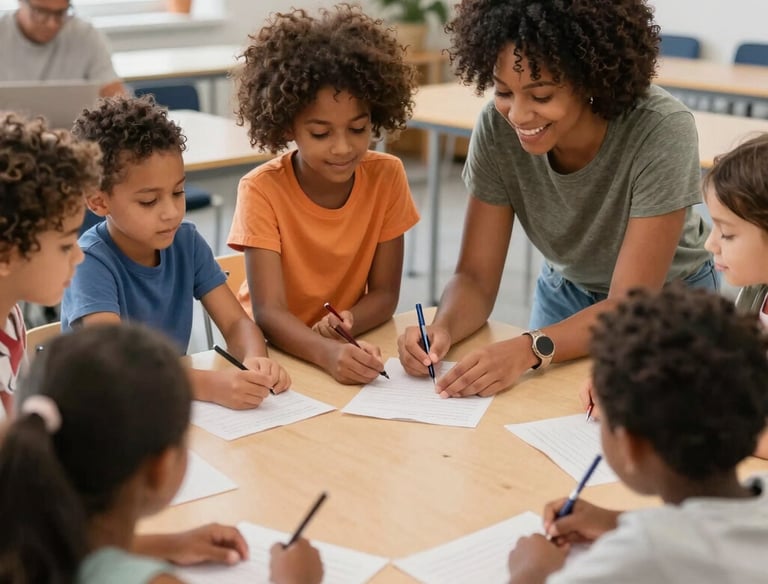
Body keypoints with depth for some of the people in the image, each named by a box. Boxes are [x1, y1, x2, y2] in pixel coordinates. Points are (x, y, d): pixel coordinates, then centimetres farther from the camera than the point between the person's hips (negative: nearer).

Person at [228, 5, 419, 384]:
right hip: (272, 349, -2)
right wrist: (327, 353, -42)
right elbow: (267, 311, -24)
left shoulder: (387, 176, -10)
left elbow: (384, 292, -4)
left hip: (348, 345, 2)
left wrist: (344, 324, -25)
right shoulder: (262, 190, -18)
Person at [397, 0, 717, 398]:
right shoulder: (497, 127, -21)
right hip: (565, 297, 1)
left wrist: (530, 349, -45)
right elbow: (477, 277, -15)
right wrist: (442, 329, -36)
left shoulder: (662, 131, -31)